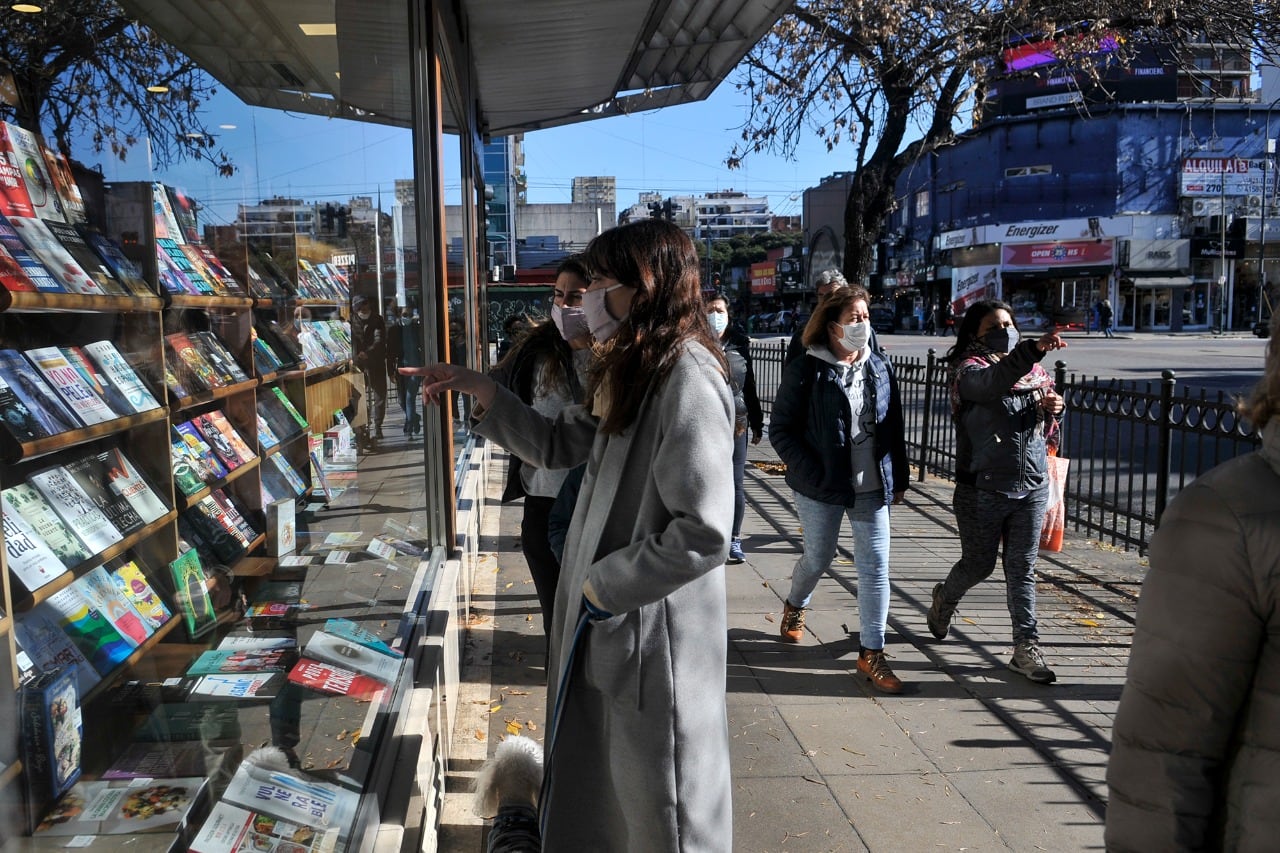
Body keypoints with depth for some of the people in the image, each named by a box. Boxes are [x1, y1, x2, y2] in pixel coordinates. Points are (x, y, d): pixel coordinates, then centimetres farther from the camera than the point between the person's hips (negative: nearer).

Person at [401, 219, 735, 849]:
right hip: (604, 615, 9)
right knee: (599, 777, 24)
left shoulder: (687, 382, -23)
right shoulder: (629, 370, 8)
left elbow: (703, 534, -27)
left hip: (654, 626, -9)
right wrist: (480, 389, 7)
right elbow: (558, 444, 16)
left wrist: (605, 585, -17)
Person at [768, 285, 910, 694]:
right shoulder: (806, 370, -10)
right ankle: (794, 607, 46)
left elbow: (894, 427, 11)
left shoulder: (879, 367, 5)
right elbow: (781, 430, -10)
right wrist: (812, 474, -16)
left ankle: (871, 653, 13)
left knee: (876, 568, 1)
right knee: (818, 559, 13)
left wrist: (899, 479, 10)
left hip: (872, 487, 4)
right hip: (821, 488, -3)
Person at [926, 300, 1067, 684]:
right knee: (979, 565, 10)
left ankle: (1026, 648, 12)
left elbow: (1046, 432, 19)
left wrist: (1054, 409, -4)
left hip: (1032, 487, 4)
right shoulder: (969, 370, -8)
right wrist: (1034, 349, -47)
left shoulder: (1035, 372, 10)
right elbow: (994, 383, -34)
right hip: (983, 490, -4)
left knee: (1023, 569, 6)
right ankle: (944, 598, 40)